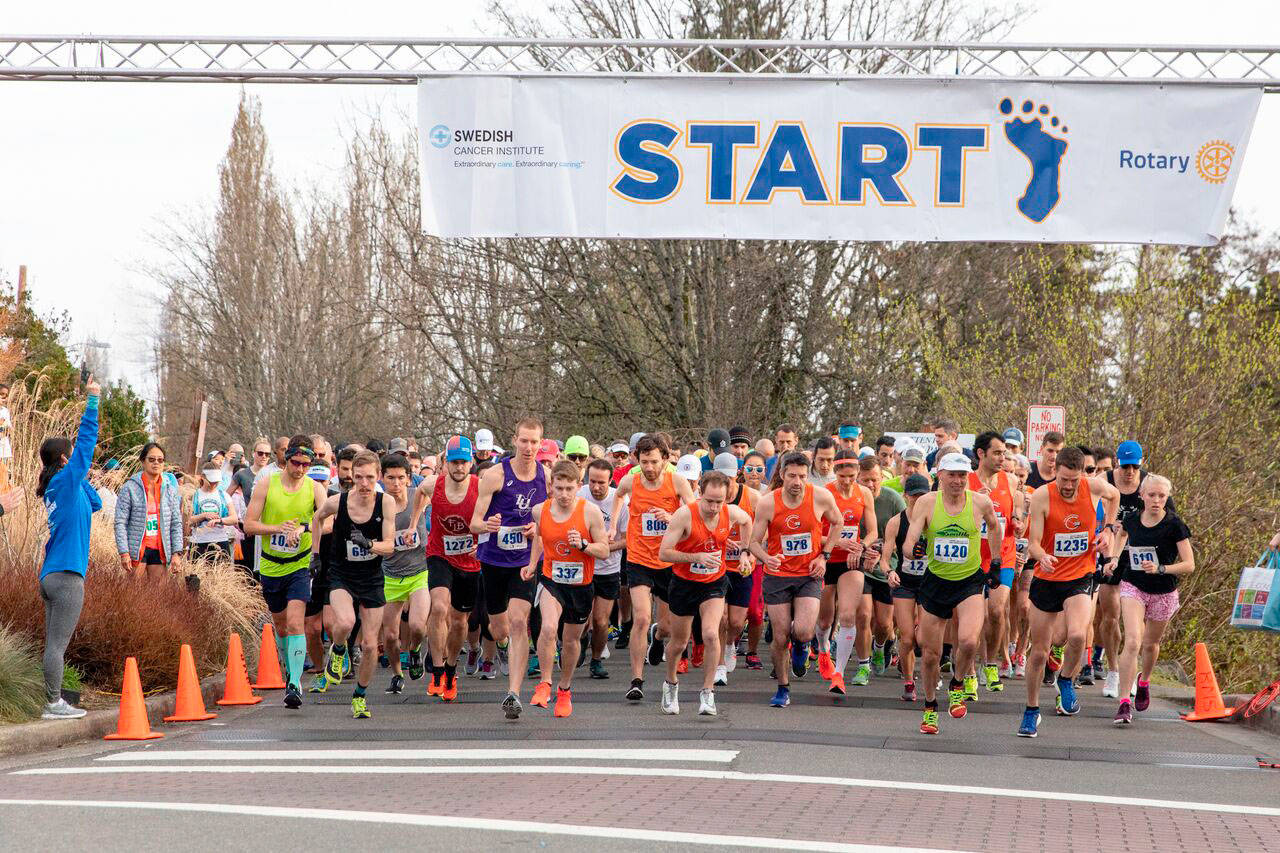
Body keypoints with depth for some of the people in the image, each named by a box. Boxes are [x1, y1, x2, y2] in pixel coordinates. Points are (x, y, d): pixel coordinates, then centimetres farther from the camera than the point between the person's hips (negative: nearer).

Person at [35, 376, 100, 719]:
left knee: (54, 644, 10)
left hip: (51, 575, 9)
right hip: (66, 575, -9)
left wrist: (83, 480, 20)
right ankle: (53, 704, -5)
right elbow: (86, 440, -10)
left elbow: (94, 503, 28)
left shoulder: (57, 488, 16)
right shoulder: (66, 480, -8)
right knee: (57, 645, -7)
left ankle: (54, 702, 13)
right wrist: (92, 399, -6)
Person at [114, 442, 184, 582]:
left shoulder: (170, 489, 11)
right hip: (137, 549, -3)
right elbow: (120, 522, -3)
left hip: (160, 551, 3)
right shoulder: (129, 488, 0)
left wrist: (176, 552, 2)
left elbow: (176, 523, 11)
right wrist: (124, 553, -11)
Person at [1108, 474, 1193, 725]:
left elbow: (1189, 565, -13)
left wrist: (1160, 569, -27)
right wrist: (1114, 558, 4)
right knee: (1132, 642, -17)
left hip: (1164, 593, 0)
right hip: (1133, 587, 0)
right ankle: (1124, 703, -19)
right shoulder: (1131, 520, -6)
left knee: (1150, 643, 18)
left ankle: (1144, 681, 50)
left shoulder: (1174, 525, -14)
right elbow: (1122, 533, 20)